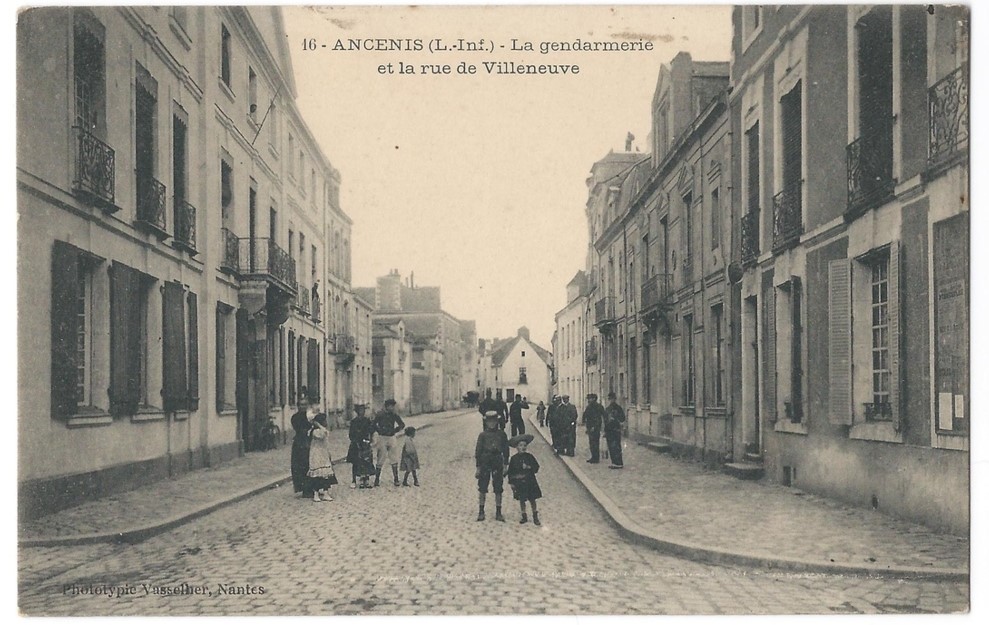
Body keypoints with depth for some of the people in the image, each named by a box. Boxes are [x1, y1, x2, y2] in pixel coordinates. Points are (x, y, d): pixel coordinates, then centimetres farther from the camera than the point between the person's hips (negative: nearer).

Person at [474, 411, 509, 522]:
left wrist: (505, 465, 4)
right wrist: (478, 467, -2)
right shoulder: (483, 435, 0)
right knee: (482, 489, 2)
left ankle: (498, 513, 12)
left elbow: (506, 450, 8)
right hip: (485, 463, -1)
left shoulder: (501, 434, 4)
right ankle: (481, 512, 13)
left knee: (498, 489, 4)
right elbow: (478, 451, 1)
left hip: (498, 463, 1)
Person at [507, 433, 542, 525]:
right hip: (519, 482, 0)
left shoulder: (530, 457, -1)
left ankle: (535, 517, 15)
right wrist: (511, 482, -3)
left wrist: (528, 467, -17)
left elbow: (536, 467, 0)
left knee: (532, 499, 4)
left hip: (530, 482, 0)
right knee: (521, 500, 6)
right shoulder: (514, 458, -2)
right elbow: (510, 471, 0)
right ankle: (524, 517, 19)